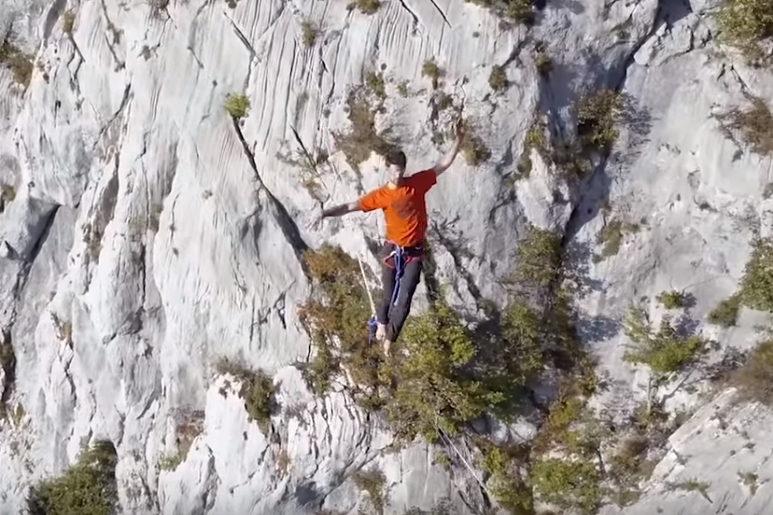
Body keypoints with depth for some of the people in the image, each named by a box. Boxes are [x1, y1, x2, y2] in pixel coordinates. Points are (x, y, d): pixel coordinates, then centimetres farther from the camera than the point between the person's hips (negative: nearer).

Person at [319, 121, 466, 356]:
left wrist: (458, 140, -7)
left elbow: (443, 165, 0)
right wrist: (324, 213, -26)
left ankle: (389, 338, 10)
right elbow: (351, 206, -15)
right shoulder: (381, 195, -12)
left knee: (404, 299, -4)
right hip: (392, 250, -1)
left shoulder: (417, 182, -6)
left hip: (414, 252, 1)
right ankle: (381, 323, 43)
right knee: (389, 295, 13)